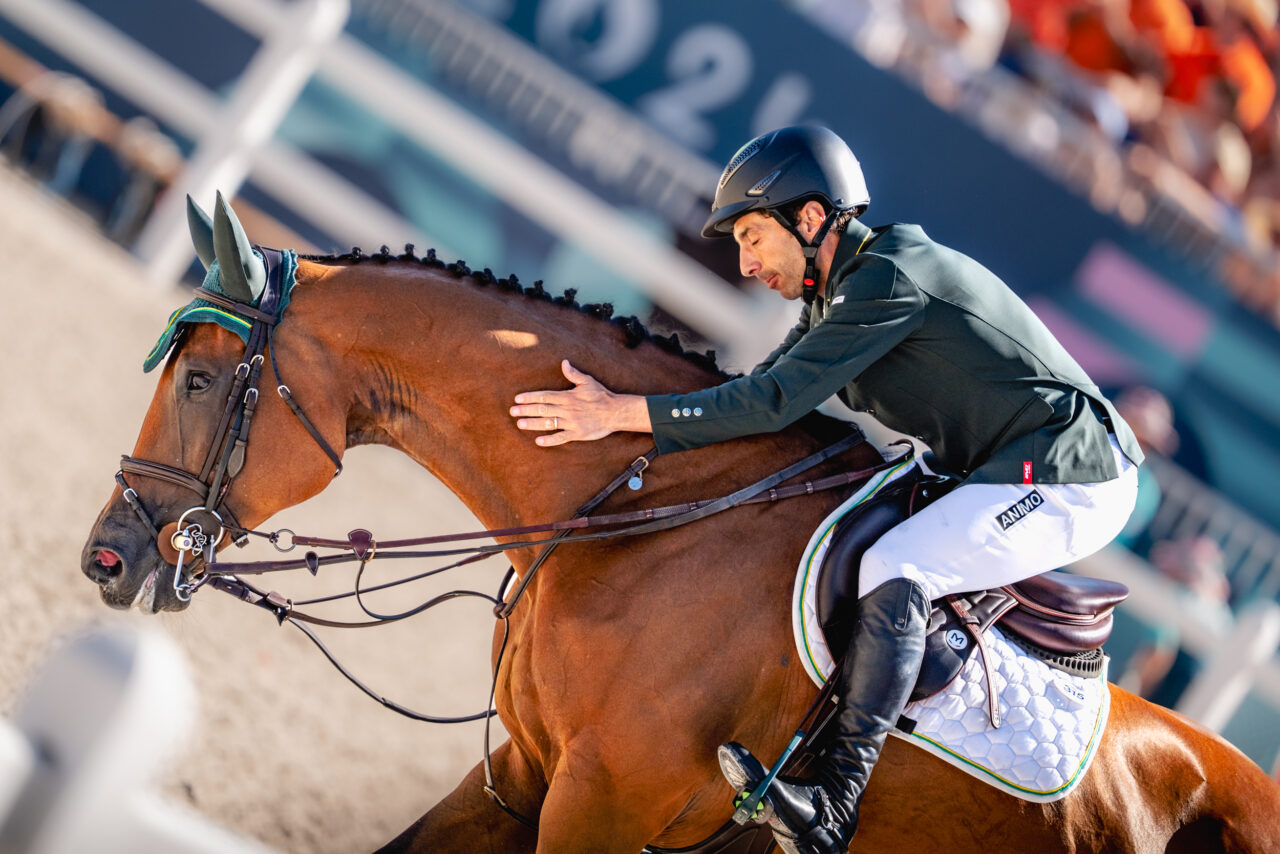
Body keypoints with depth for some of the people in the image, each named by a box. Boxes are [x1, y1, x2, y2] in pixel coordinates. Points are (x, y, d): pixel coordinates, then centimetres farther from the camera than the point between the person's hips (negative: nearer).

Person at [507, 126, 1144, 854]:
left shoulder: (890, 276, -19)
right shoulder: (838, 293, 12)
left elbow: (776, 401, -23)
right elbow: (765, 392, 15)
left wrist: (621, 414, -22)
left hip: (1070, 480, -11)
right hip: (1007, 475, 11)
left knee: (894, 572, -27)